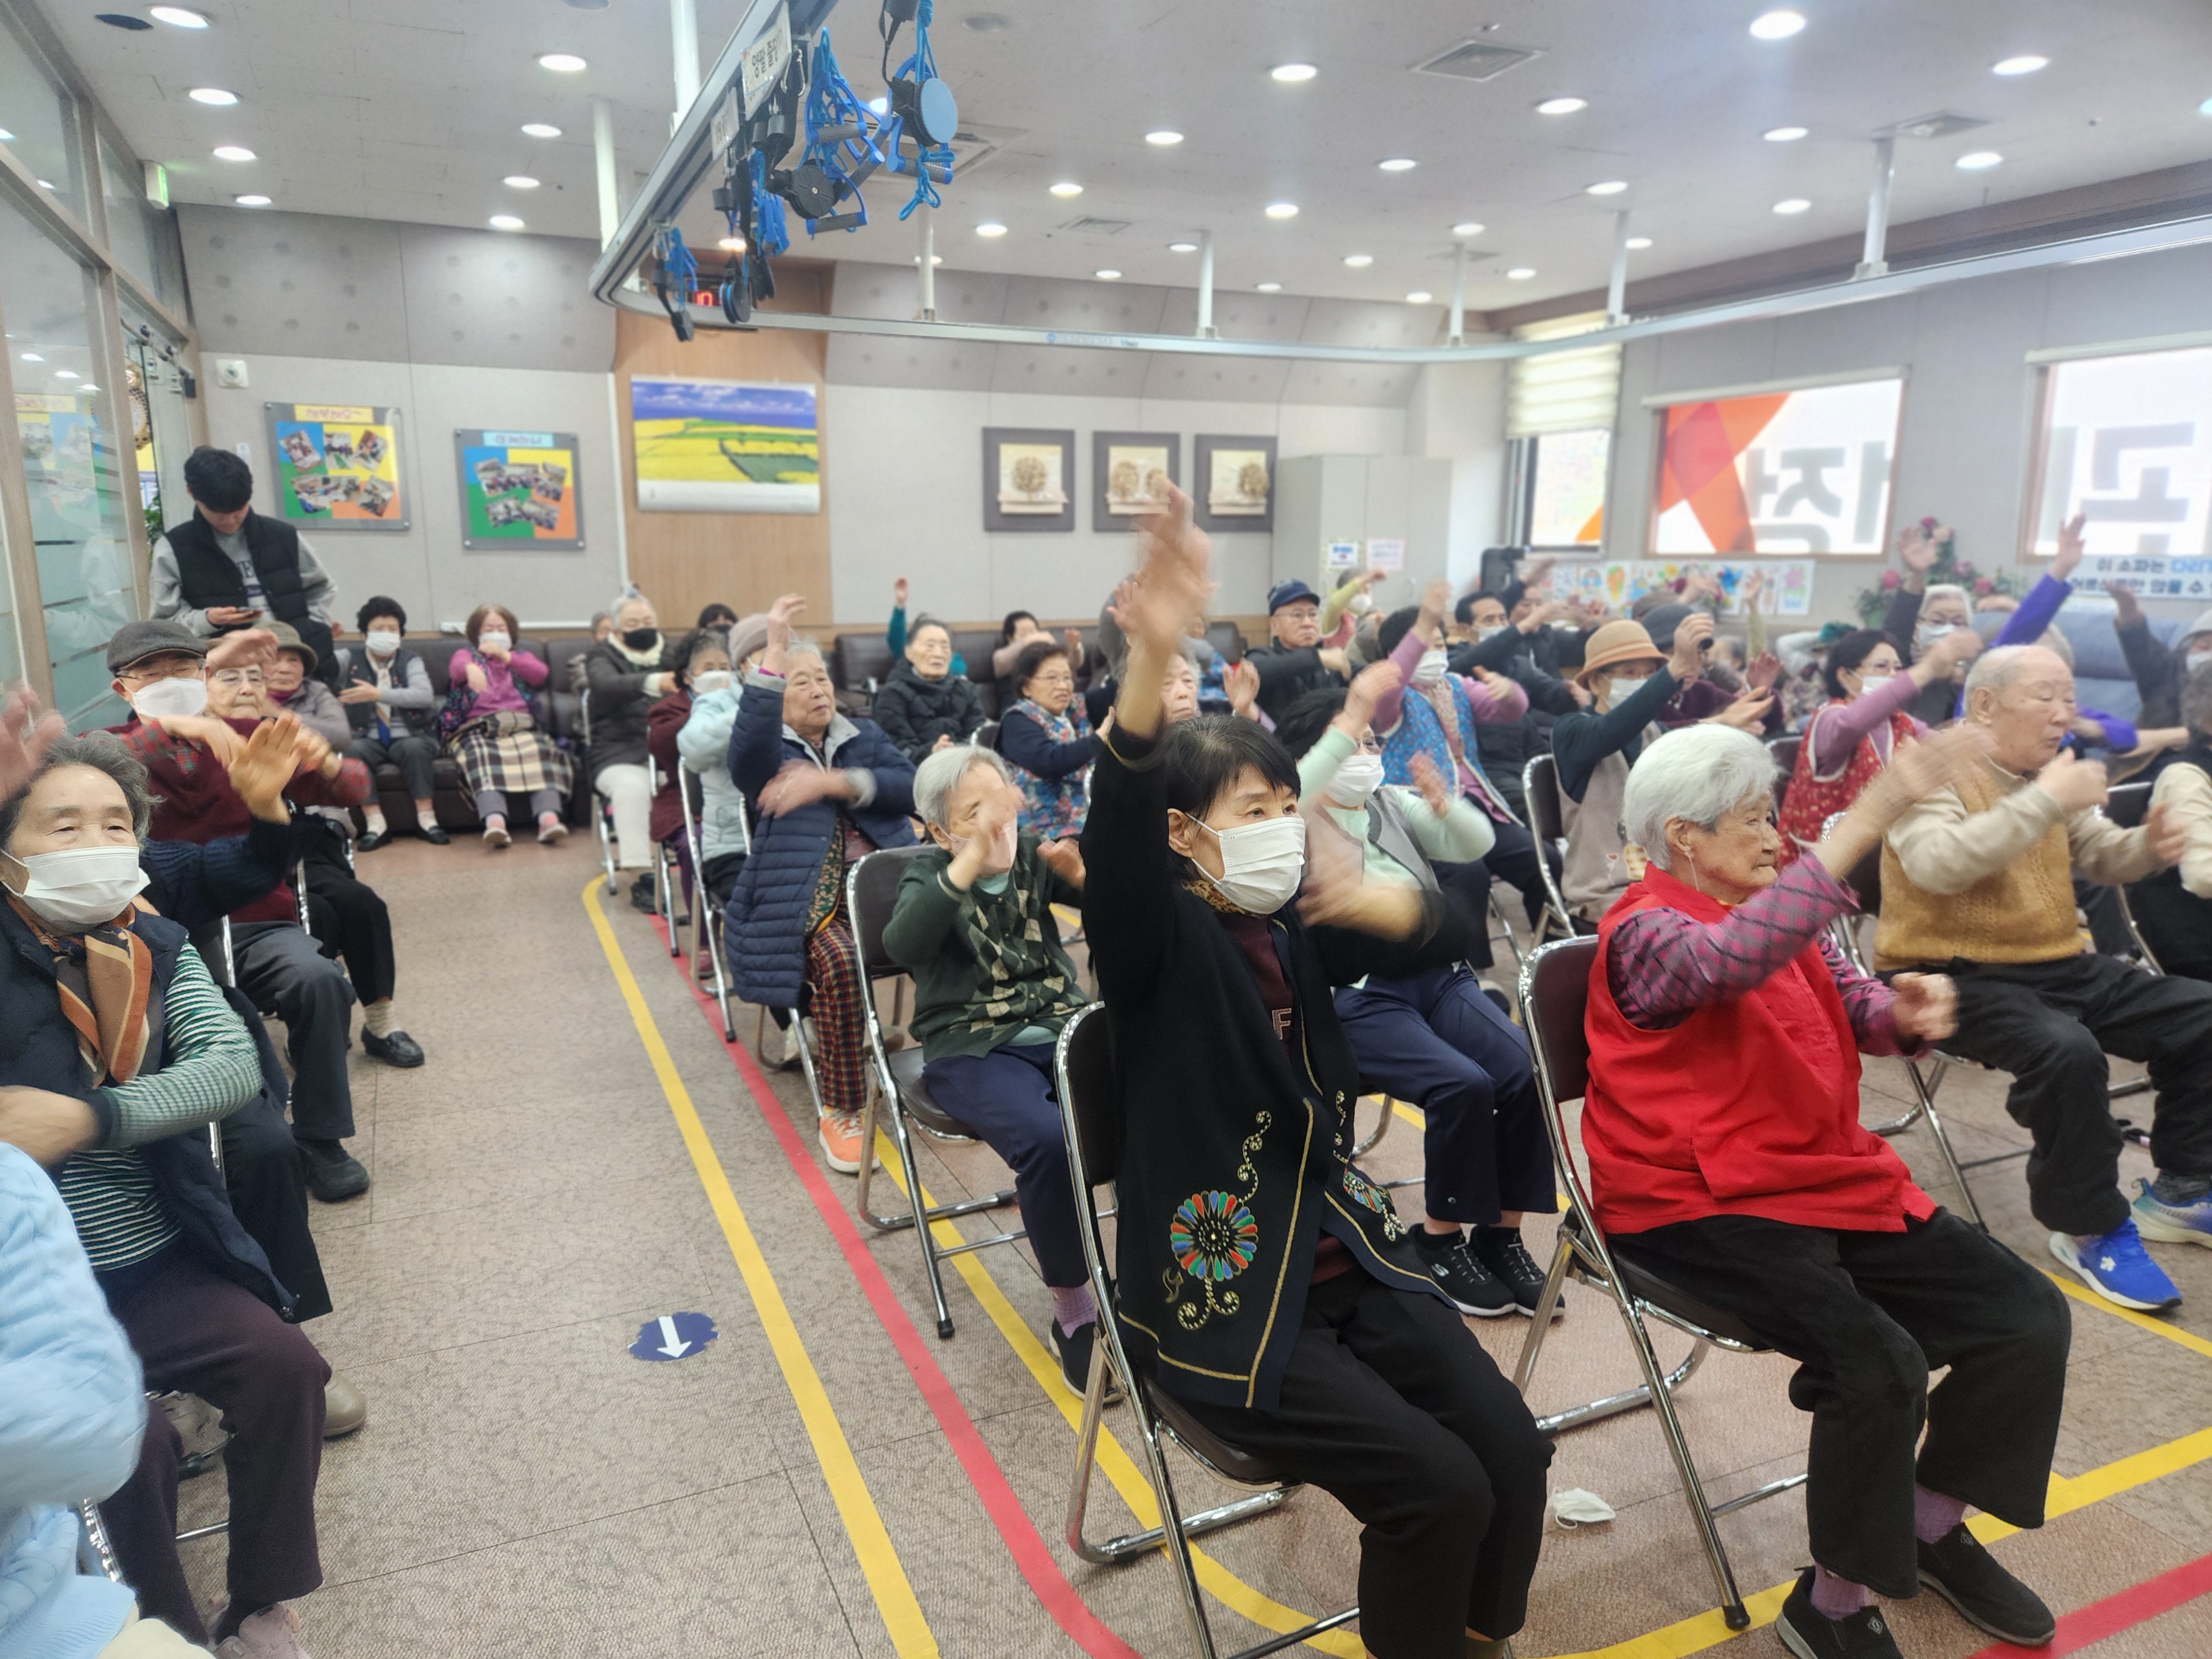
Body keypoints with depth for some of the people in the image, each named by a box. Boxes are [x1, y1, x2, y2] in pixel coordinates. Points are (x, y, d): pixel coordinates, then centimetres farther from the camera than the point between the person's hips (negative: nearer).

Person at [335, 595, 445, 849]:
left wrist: (378, 694, -22)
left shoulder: (410, 661, 7)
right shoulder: (351, 659, 12)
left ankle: (426, 818, -26)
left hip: (407, 737, -1)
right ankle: (375, 823, -30)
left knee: (414, 747, -34)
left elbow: (425, 695, -12)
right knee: (353, 749, -31)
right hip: (369, 739, 1)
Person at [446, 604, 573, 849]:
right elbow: (457, 668, -2)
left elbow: (540, 673, 7)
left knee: (540, 752, -34)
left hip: (522, 725, 2)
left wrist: (505, 656, -3)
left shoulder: (521, 656, 31)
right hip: (477, 729, -2)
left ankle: (549, 817, -55)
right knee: (483, 757, -37)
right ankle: (494, 822, -61)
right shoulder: (467, 654, 25)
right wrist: (471, 668, -27)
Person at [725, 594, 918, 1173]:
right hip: (807, 898, -3)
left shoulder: (864, 735, 21)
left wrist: (833, 782, -12)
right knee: (841, 964, -35)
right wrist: (776, 652, -23)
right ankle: (840, 1113, -19)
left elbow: (908, 786, 2)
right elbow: (748, 745, -17)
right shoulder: (768, 751, 10)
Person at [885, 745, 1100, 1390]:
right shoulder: (931, 873, 0)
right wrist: (970, 861, -35)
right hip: (972, 1049, -3)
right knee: (1048, 1141, -33)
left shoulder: (1033, 854, 8)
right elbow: (902, 945, -24)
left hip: (1063, 1027, 3)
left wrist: (1080, 872, -26)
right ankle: (1073, 1314, -13)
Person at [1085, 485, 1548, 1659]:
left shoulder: (1296, 929, 4)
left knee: (1513, 1451, -4)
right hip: (1217, 1292, -6)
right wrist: (1152, 661, -52)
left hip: (1342, 1256, 6)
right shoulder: (1160, 943, -14)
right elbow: (1113, 842, -35)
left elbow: (1451, 937, 7)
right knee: (1437, 1487, -14)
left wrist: (1387, 904, -19)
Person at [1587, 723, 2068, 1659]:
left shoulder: (1780, 913, 13)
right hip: (1699, 1208, -8)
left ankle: (1930, 1525, 20)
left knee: (2028, 1317, -2)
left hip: (1828, 1177, 9)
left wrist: (1905, 1012, -15)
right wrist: (1869, 817, -41)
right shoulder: (1646, 932, -15)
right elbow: (1730, 961, -38)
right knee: (1879, 1363, -27)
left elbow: (1856, 1010, 10)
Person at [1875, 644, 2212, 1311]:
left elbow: (2102, 857, 18)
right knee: (2066, 1049, -33)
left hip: (2058, 965, 9)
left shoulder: (2045, 770, 13)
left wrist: (2150, 846, -6)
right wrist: (2046, 801, -30)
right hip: (1955, 975, -9)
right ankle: (2090, 1229, -12)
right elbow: (1936, 866, -32)